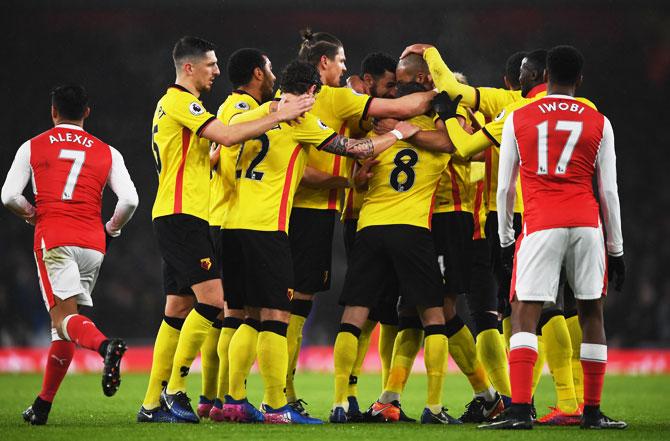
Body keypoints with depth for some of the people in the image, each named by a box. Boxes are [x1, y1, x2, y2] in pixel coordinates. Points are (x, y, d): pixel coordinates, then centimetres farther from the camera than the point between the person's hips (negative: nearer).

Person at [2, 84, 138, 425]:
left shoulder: (33, 147, 9)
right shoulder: (107, 153, 12)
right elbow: (129, 199, 1)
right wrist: (111, 229, 19)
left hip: (53, 237, -3)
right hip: (92, 243, 3)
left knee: (64, 316, -11)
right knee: (64, 320, 12)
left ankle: (106, 346, -45)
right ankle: (42, 406, 13)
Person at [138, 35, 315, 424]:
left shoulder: (174, 103, 22)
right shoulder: (180, 101, -10)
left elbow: (200, 164, 23)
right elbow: (227, 136, -22)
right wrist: (276, 117, -15)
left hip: (177, 217, 11)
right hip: (182, 215, -11)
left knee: (179, 309, 9)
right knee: (212, 299, -15)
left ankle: (153, 403, 9)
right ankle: (175, 390, -12)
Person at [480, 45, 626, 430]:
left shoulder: (518, 119, 7)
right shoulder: (598, 123, 9)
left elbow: (504, 187, 10)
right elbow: (609, 192, 9)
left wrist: (505, 239, 20)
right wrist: (617, 249, 15)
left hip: (540, 225, -1)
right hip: (586, 225, 2)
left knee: (525, 315, -4)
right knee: (592, 313, 12)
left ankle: (520, 409, -18)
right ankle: (592, 411, 13)